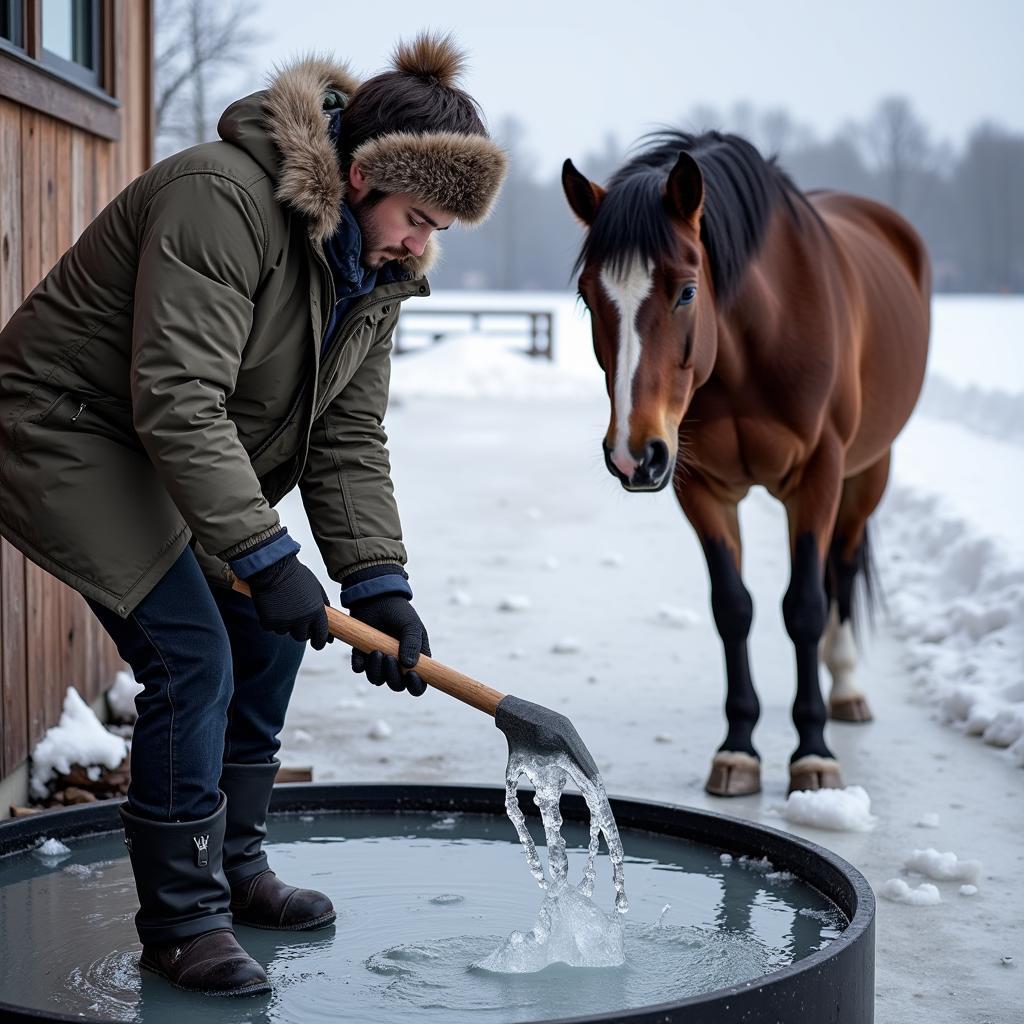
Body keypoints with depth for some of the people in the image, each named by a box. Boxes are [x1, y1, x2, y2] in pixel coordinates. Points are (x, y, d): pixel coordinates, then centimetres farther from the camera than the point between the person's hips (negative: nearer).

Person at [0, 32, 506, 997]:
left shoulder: (374, 272, -1)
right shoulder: (223, 200, -30)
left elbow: (347, 439, -1)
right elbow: (179, 402, -35)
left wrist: (381, 587, -11)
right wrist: (265, 557, -35)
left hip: (174, 450, 10)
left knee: (266, 636, 10)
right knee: (191, 654, -16)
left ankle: (233, 869, 26)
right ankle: (181, 920, -4)